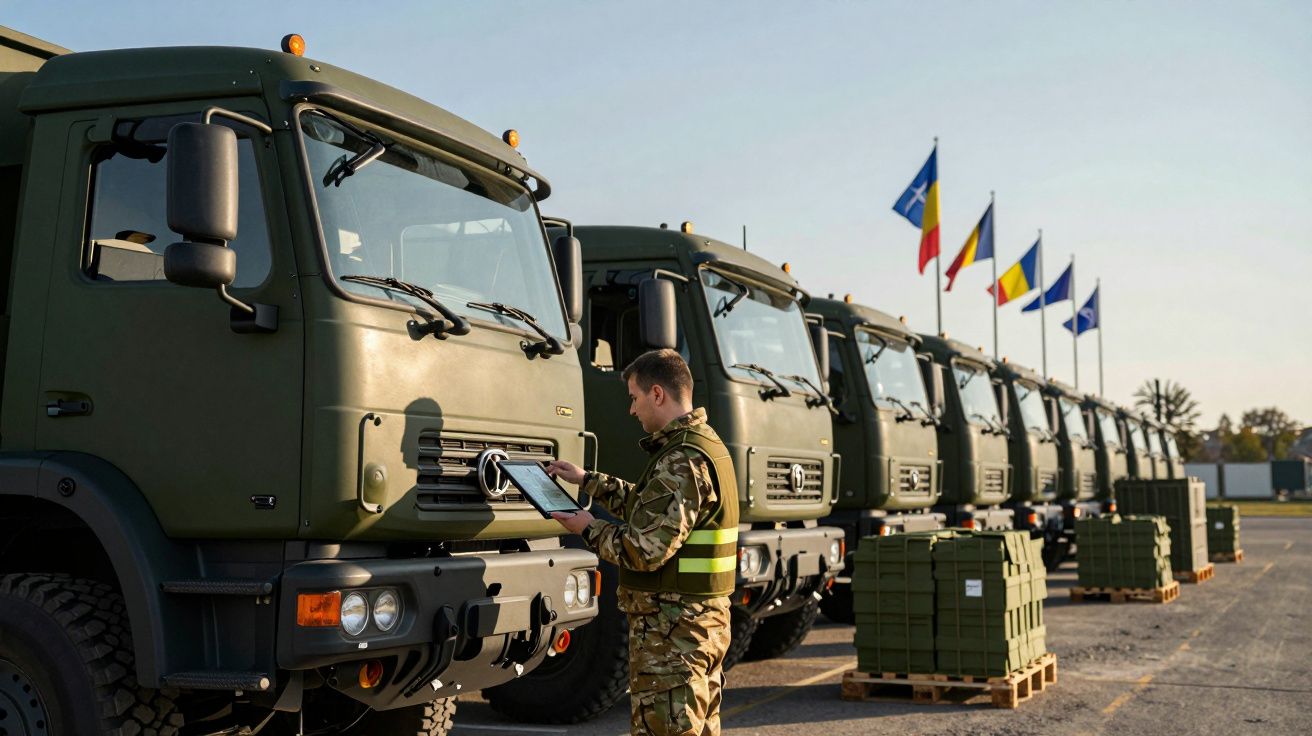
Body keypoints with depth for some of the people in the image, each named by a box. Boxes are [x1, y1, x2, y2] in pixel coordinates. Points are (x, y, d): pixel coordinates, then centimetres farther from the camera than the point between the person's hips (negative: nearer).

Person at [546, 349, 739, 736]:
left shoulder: (682, 462, -21)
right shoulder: (705, 445, 12)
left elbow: (646, 550, -24)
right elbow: (650, 507, 25)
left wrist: (591, 530, -8)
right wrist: (587, 480, 25)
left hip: (672, 629, -10)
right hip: (706, 618, 10)